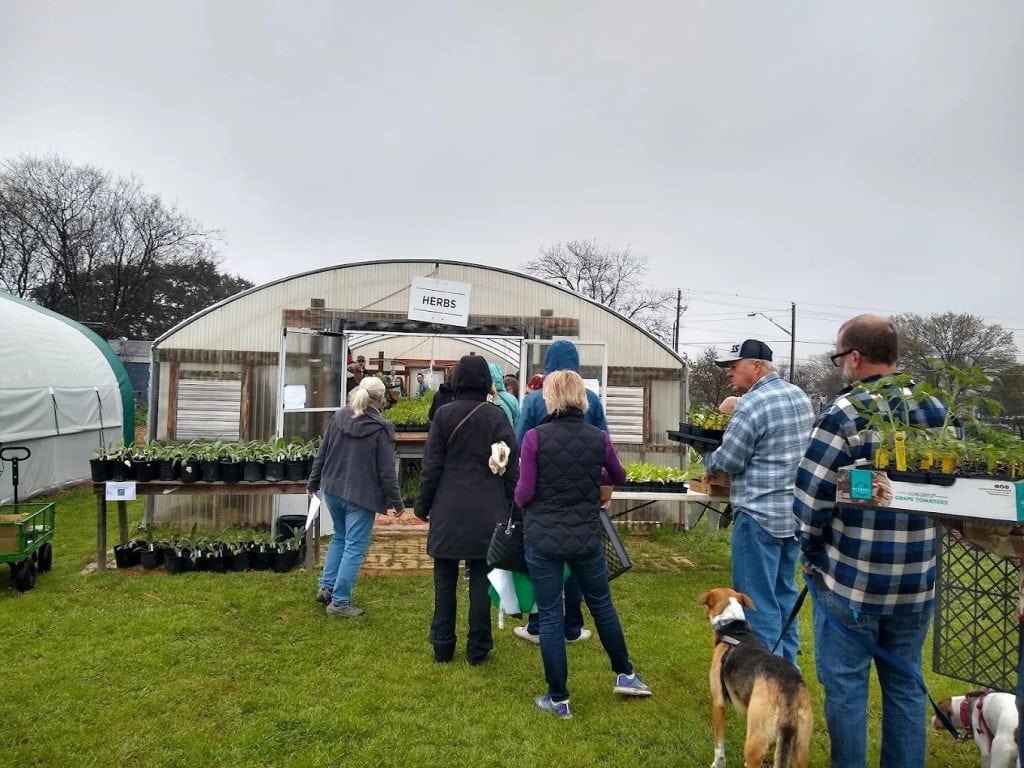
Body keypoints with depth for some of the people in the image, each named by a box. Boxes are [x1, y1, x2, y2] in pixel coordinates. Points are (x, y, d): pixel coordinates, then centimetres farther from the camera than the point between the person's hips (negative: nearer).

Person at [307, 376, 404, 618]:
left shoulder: (339, 417, 2)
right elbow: (386, 471, -12)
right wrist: (397, 502, -3)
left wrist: (313, 482, 20)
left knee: (339, 537, 24)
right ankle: (340, 602, 6)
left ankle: (327, 587, 26)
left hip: (332, 490, 6)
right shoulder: (381, 428, -15)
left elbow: (322, 454, 9)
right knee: (354, 547, 2)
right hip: (361, 495, -6)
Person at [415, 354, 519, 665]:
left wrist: (422, 504, 8)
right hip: (487, 512, 0)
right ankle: (477, 648, 15)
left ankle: (442, 647, 18)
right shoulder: (497, 417, -2)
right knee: (481, 579, 8)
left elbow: (431, 465, -2)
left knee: (445, 580, 10)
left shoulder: (444, 415, -4)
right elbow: (511, 469, 1)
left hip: (448, 511, 0)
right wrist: (511, 510, 10)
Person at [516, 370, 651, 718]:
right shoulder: (599, 438, -4)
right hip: (586, 537, 3)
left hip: (542, 538, -2)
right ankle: (625, 674, 39)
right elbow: (619, 477, 14)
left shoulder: (535, 437, -13)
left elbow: (523, 494, -11)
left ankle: (559, 699, 20)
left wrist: (521, 498, 12)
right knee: (602, 605, 23)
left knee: (550, 616, 9)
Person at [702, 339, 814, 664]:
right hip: (794, 511, 9)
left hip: (760, 515, -9)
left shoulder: (752, 404, -17)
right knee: (784, 592, 18)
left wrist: (707, 456, 6)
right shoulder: (799, 395, 11)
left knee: (757, 600, -1)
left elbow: (726, 462, -15)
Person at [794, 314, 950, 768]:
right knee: (905, 685, 18)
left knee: (845, 686, 8)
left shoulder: (844, 414, -16)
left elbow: (810, 497, -17)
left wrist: (813, 553, -1)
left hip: (850, 579, -5)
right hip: (917, 580, 6)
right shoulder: (935, 412, 2)